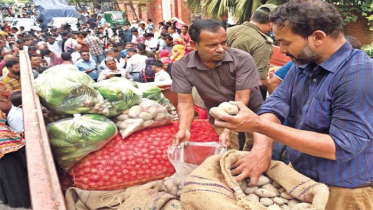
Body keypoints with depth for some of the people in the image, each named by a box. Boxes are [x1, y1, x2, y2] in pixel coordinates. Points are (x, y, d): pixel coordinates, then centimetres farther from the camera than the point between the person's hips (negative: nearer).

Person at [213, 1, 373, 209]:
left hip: (342, 192, -6)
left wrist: (259, 126, -32)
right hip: (299, 178, 6)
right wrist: (262, 147, -27)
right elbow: (275, 105, -6)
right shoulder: (303, 63, 0)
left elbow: (343, 147, -27)